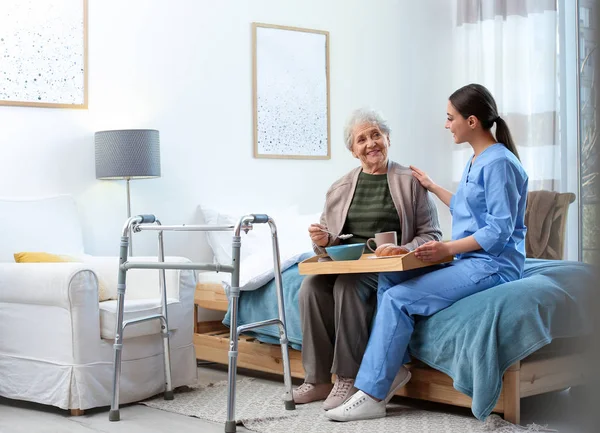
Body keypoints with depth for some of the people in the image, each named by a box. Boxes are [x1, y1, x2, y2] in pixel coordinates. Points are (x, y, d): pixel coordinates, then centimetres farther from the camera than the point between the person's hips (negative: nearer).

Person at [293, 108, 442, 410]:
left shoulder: (411, 182, 5)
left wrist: (406, 250, -18)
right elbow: (328, 241, 18)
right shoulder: (340, 188, 16)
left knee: (348, 285, -34)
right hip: (346, 264, 4)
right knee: (311, 285, -27)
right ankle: (318, 379, -19)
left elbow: (431, 235, 1)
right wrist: (322, 240, -6)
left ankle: (347, 379, -25)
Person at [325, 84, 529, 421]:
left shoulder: (499, 162, -14)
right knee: (388, 280, -1)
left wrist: (448, 248, -25)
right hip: (469, 260, 10)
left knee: (399, 298, -19)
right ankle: (395, 368, 1)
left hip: (492, 264, -10)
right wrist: (433, 187, 35)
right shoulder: (477, 161, 15)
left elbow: (499, 230, -19)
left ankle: (372, 396, -14)